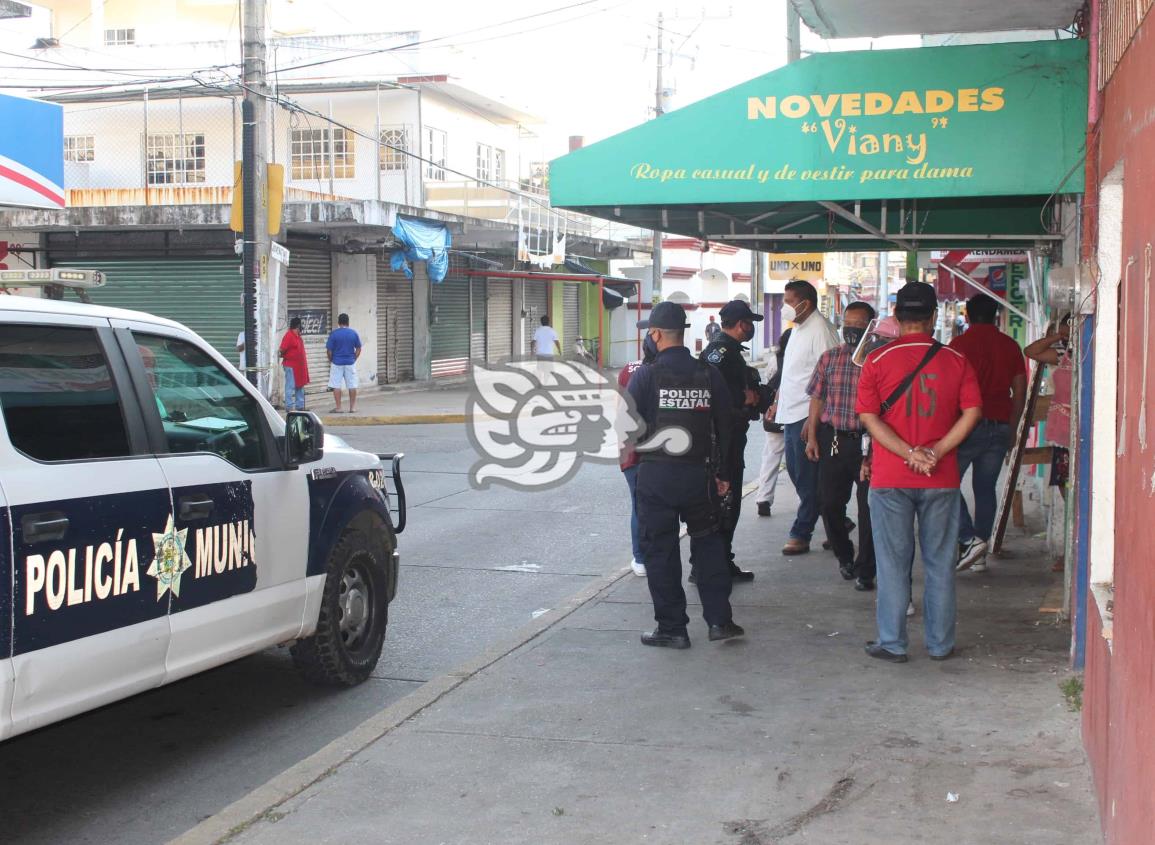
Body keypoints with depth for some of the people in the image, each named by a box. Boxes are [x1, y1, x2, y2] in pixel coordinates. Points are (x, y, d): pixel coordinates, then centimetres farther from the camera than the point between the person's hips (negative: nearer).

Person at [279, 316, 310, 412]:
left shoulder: (297, 336, 13)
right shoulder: (289, 336, -15)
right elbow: (282, 349, -20)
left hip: (299, 366, 10)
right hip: (291, 366, -10)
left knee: (300, 386, 13)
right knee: (290, 387, -6)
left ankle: (300, 406, 20)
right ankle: (289, 406, -4)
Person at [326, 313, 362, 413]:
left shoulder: (333, 333, -8)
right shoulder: (354, 333, -1)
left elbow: (329, 350, -7)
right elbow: (358, 349, 4)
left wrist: (331, 361, 8)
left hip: (337, 363, -2)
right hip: (350, 363, 2)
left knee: (336, 386, 4)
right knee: (352, 385, 8)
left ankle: (338, 407, 3)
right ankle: (353, 407, 10)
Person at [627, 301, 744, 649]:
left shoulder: (645, 376, -10)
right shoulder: (709, 375, 1)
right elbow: (725, 428, 7)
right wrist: (723, 473, 16)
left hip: (655, 474, -3)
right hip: (699, 473, 3)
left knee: (660, 551, 6)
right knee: (708, 545, 16)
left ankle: (672, 628, 10)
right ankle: (719, 620, 14)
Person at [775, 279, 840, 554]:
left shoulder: (820, 330, -15)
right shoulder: (798, 329, 15)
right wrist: (777, 403, 22)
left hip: (808, 416, -10)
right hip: (791, 414, 10)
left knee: (807, 478, -2)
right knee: (795, 471, 15)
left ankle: (801, 534, 4)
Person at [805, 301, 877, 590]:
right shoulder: (830, 358, 7)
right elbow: (817, 398, 11)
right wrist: (812, 436, 5)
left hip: (868, 441, -4)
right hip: (832, 438, 4)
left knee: (869, 508, 1)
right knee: (829, 503, 9)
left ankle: (865, 570, 14)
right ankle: (845, 557, 31)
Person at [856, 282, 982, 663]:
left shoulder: (877, 361, -4)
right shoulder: (956, 361, 0)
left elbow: (869, 418, -10)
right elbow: (972, 412, -7)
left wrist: (911, 454, -11)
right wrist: (936, 452, -10)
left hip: (890, 478, -1)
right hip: (942, 479, 1)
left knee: (893, 562, 6)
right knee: (940, 563, 10)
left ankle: (892, 643, 11)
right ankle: (940, 643, 16)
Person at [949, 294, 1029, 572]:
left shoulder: (961, 343, -6)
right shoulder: (1010, 345, 9)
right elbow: (1019, 392, 10)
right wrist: (1011, 429, 19)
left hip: (969, 425, -5)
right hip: (1000, 428, 5)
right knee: (986, 488, 10)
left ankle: (969, 539, -12)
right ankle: (980, 554, 12)